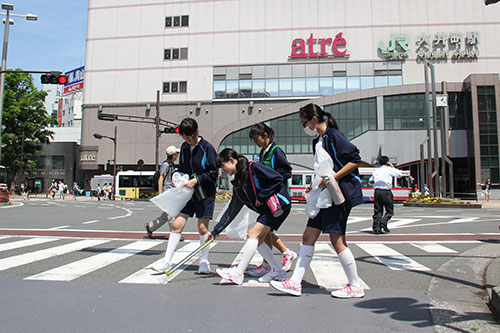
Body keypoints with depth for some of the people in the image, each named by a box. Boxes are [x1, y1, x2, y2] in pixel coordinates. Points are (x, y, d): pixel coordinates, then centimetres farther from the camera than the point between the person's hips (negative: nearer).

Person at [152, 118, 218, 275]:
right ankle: (166, 262, 7)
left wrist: (196, 180, -17)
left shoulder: (207, 147, -11)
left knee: (202, 227, 0)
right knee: (177, 224, -1)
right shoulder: (184, 147, 6)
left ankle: (204, 262, 17)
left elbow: (214, 172, -10)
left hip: (205, 193, -5)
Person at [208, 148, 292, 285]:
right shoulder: (238, 184, 11)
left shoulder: (253, 167, -14)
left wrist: (261, 197, -15)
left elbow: (277, 179, -19)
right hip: (266, 209, 9)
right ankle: (277, 270, 19)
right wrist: (215, 231, 12)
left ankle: (238, 273, -8)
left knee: (253, 234, -13)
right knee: (258, 240, 5)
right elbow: (231, 212, 13)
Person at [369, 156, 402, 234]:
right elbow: (400, 175, 9)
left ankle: (376, 228, 0)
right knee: (390, 211, 7)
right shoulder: (389, 169, 1)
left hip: (377, 191, 4)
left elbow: (371, 180, 19)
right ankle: (383, 221, -16)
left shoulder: (376, 171, 12)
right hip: (386, 192, -4)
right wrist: (393, 167, 19)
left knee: (377, 211, 7)